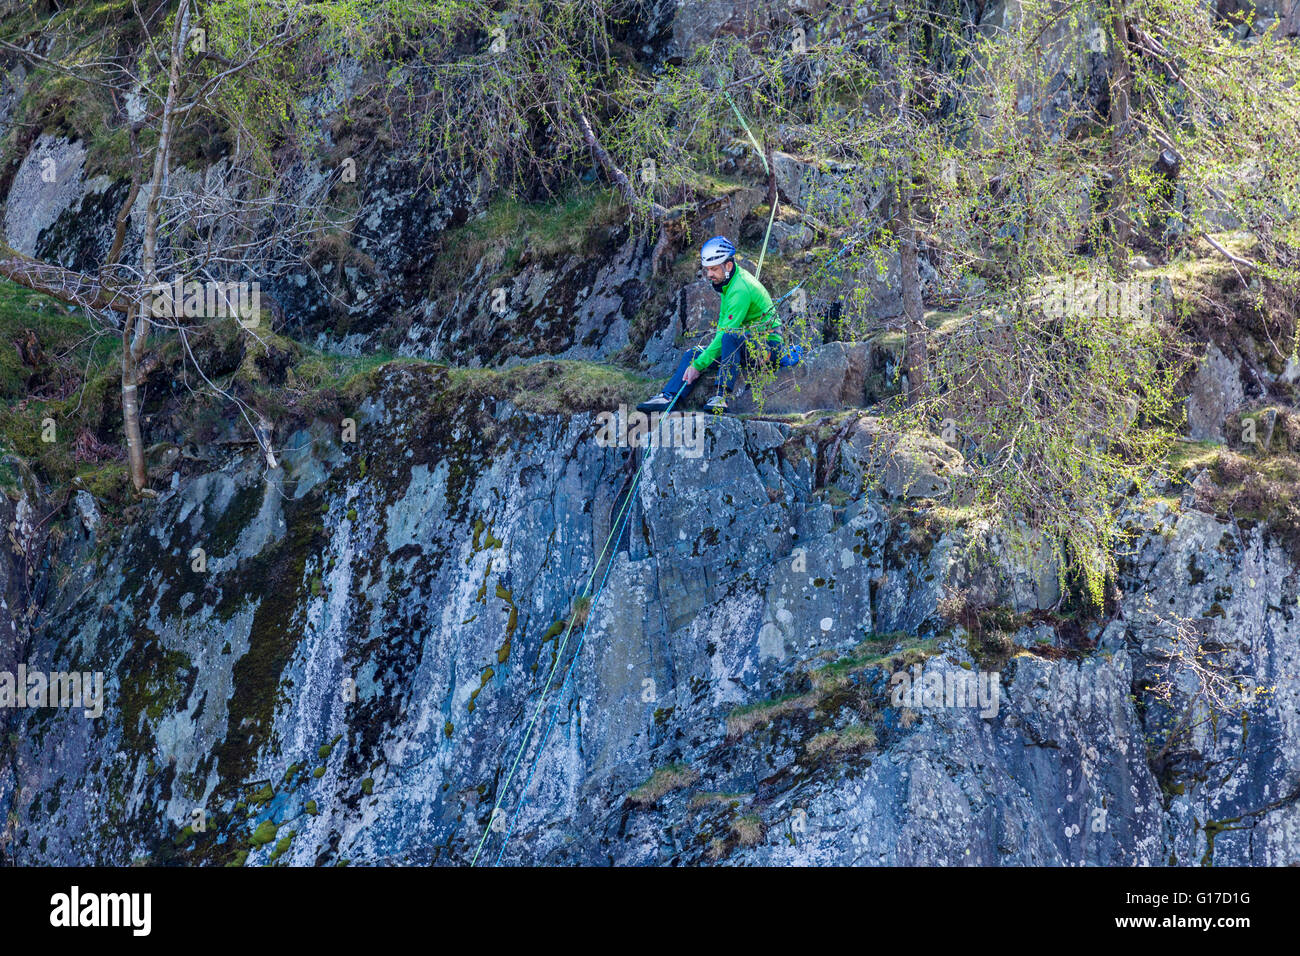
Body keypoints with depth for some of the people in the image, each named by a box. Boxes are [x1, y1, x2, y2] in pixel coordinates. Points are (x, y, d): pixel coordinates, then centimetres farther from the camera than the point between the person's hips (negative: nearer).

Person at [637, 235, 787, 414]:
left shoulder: (740, 288, -22)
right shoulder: (728, 281, 8)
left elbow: (727, 332, -26)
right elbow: (722, 323, 15)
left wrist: (698, 365, -26)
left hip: (769, 345, -9)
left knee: (730, 336, -37)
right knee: (694, 354, 0)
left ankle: (723, 396, -38)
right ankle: (668, 397, -14)